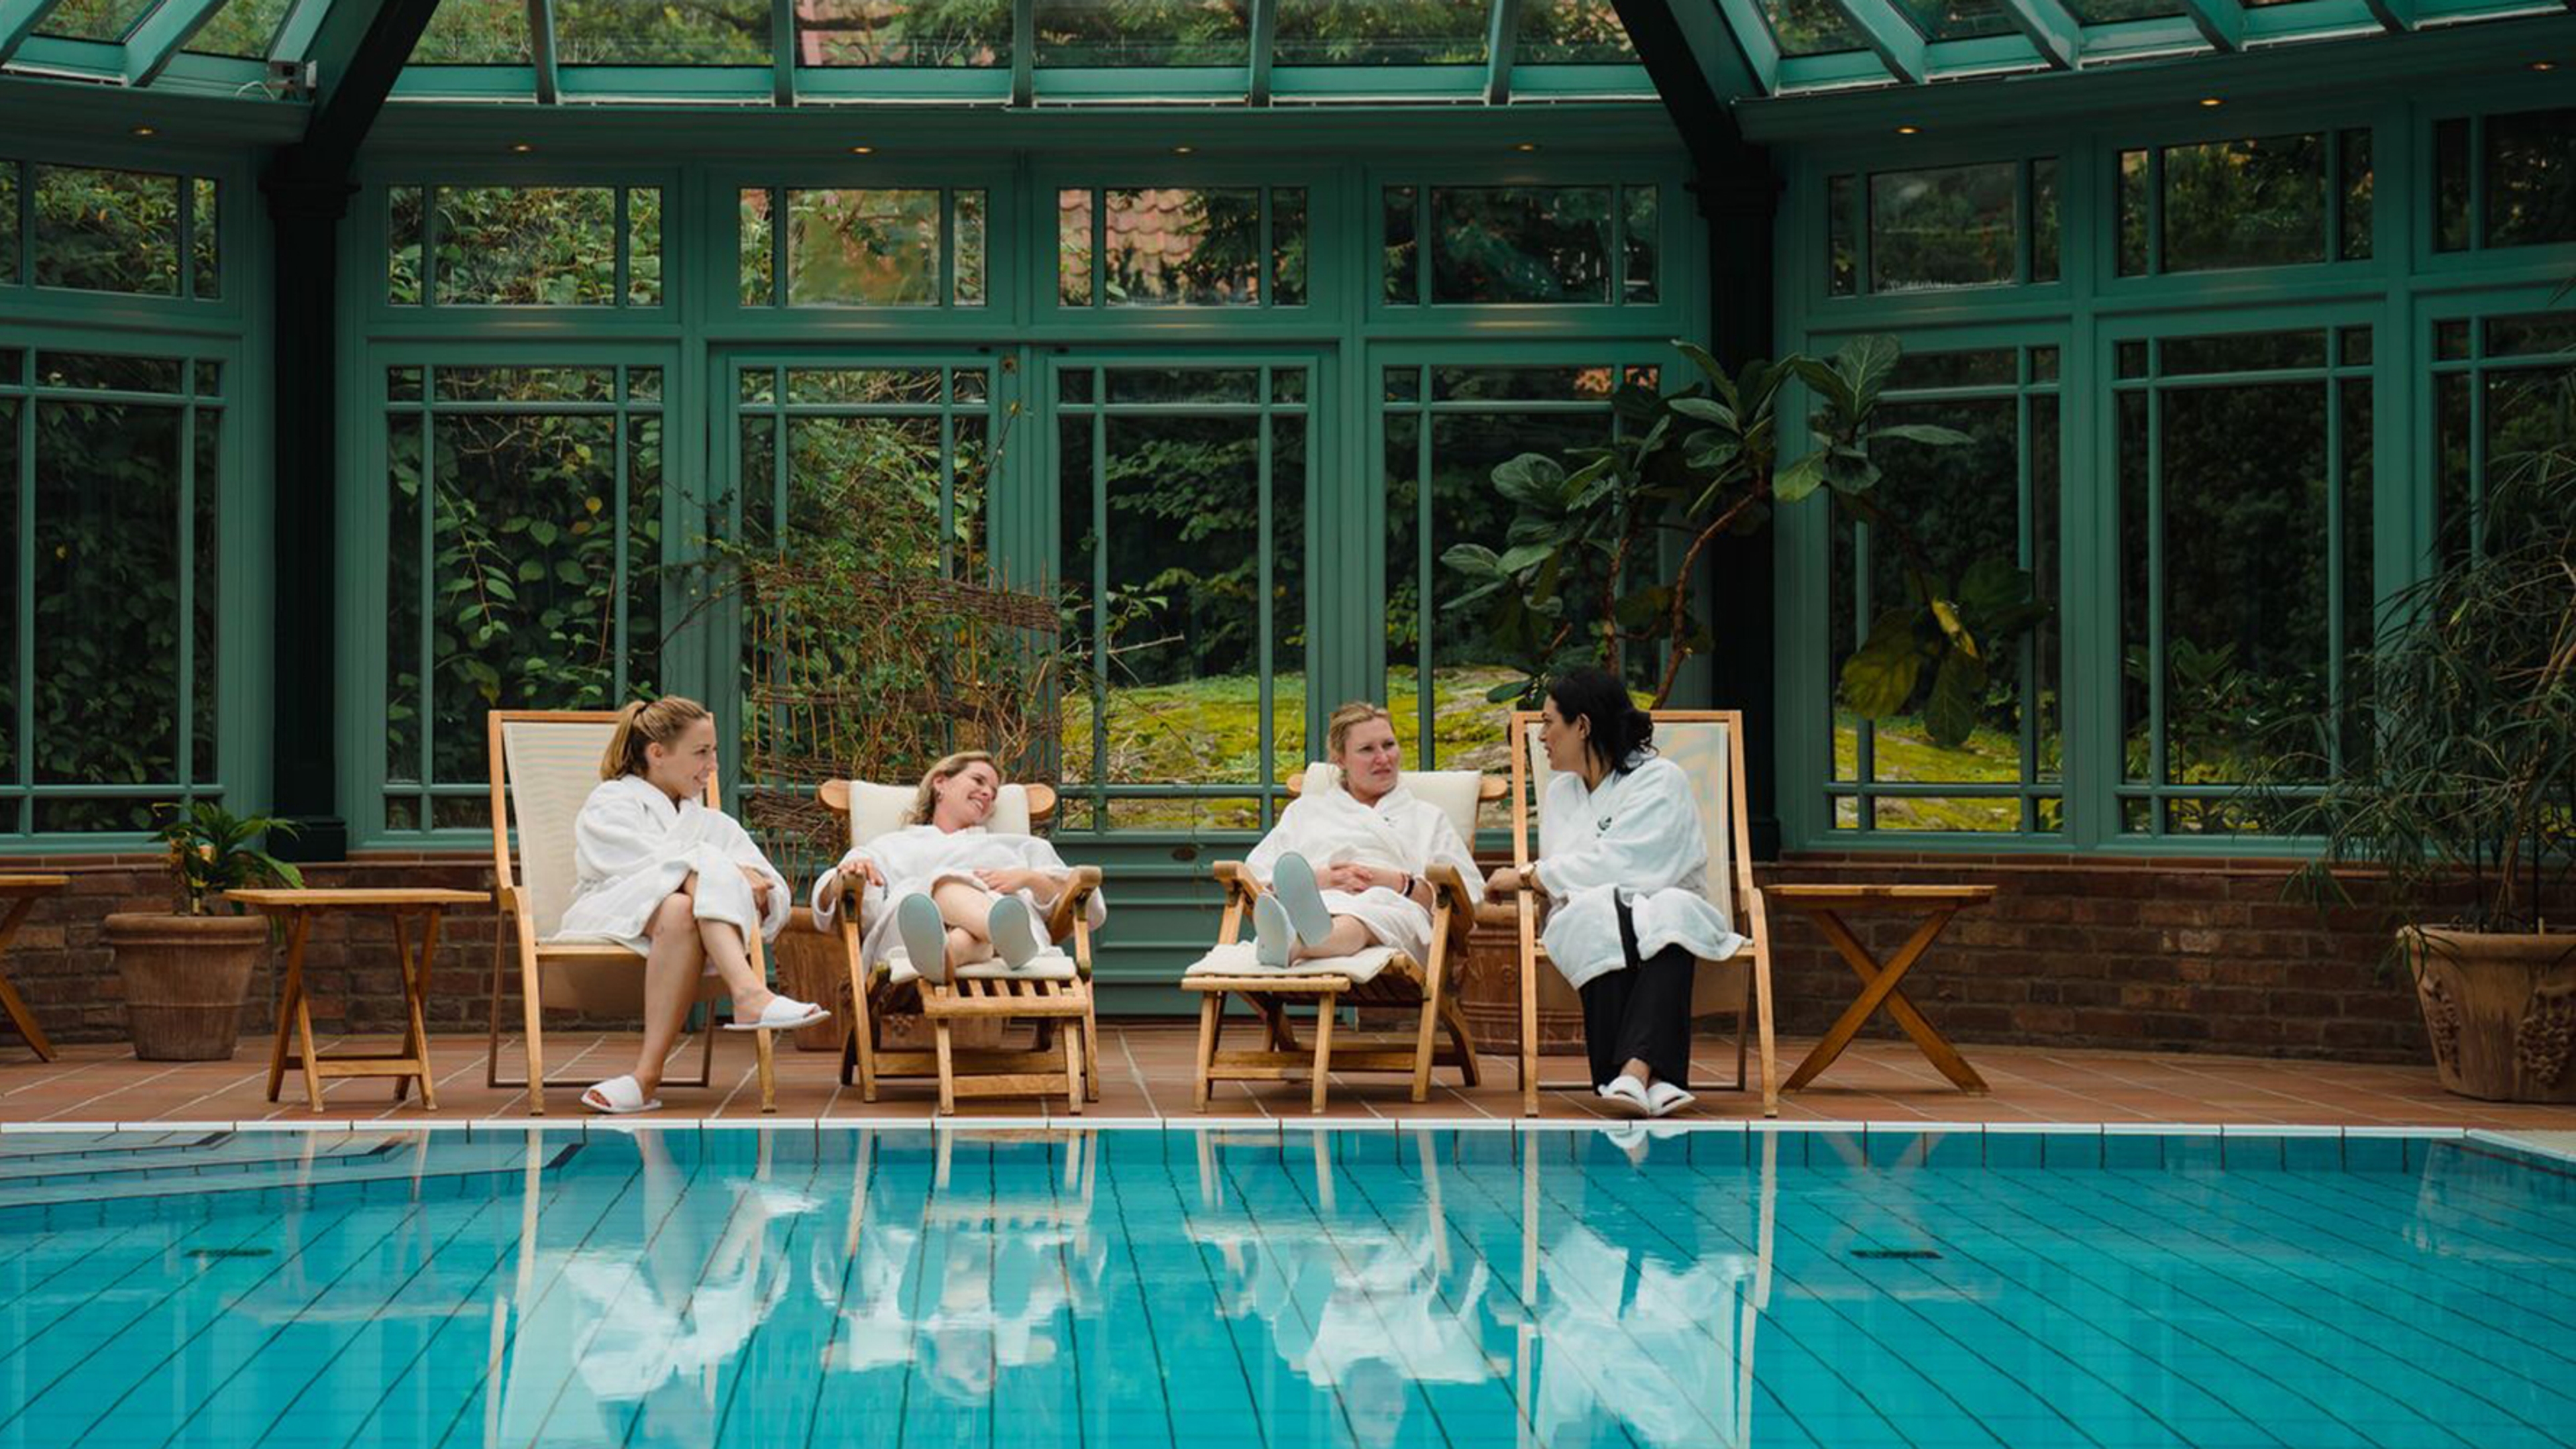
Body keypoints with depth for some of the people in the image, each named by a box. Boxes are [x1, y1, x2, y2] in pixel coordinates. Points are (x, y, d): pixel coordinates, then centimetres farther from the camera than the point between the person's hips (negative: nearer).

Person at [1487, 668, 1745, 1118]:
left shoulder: (1660, 780, 3)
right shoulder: (1560, 793, 24)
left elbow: (1618, 864, -9)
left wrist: (1526, 877, -1)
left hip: (1665, 911, -3)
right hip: (1586, 922, 3)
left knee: (1671, 912, -39)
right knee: (1599, 915, -35)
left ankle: (1633, 1071, -57)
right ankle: (1650, 1079, -50)